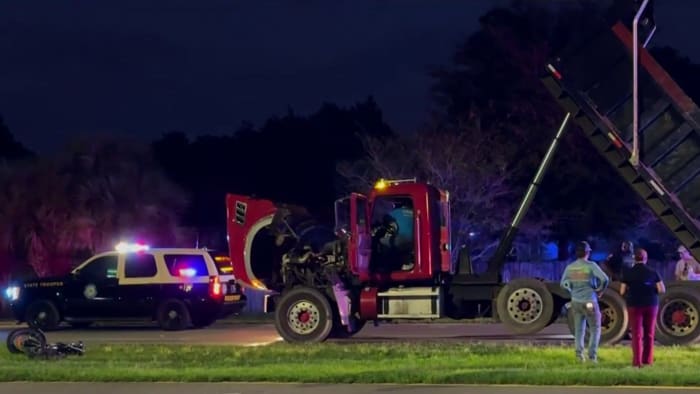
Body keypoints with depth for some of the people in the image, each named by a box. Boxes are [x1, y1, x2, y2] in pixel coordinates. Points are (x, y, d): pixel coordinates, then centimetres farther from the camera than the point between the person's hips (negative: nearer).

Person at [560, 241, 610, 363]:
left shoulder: (570, 267, 0)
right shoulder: (591, 265, -14)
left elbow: (563, 284, 10)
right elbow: (605, 279, -23)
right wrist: (600, 289, -5)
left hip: (576, 301, 4)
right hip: (589, 302, -4)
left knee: (579, 329, 16)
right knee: (595, 329, 8)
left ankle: (579, 352, 2)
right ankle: (592, 355, -3)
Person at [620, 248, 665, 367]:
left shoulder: (629, 273, -6)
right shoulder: (653, 272, -3)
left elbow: (622, 292, -6)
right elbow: (662, 290, -5)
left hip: (635, 305, -1)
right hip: (651, 305, 1)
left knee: (637, 334, 0)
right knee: (649, 334, 12)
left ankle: (637, 362, -7)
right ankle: (647, 360, 16)